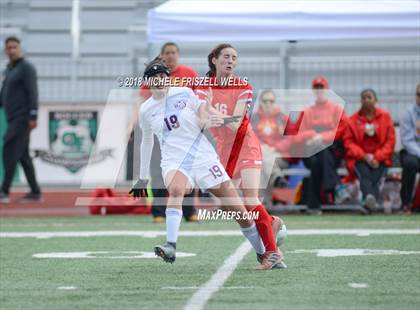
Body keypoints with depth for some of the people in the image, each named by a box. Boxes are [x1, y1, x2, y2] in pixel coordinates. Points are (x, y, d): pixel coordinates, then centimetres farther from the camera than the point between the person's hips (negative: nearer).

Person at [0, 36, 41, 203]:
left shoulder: (26, 68, -7)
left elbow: (33, 93, -15)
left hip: (22, 119, -9)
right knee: (23, 155, 9)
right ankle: (35, 192, 12)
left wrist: (33, 116, -22)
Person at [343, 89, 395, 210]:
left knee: (376, 176, -30)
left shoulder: (385, 117, 10)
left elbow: (390, 141, 6)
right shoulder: (353, 119, 9)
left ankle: (368, 203, -49)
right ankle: (370, 197, -60)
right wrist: (364, 156, -10)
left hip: (379, 159, 1)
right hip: (360, 159, -1)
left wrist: (378, 158, -7)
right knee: (364, 174, -33)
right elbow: (348, 142, 5)